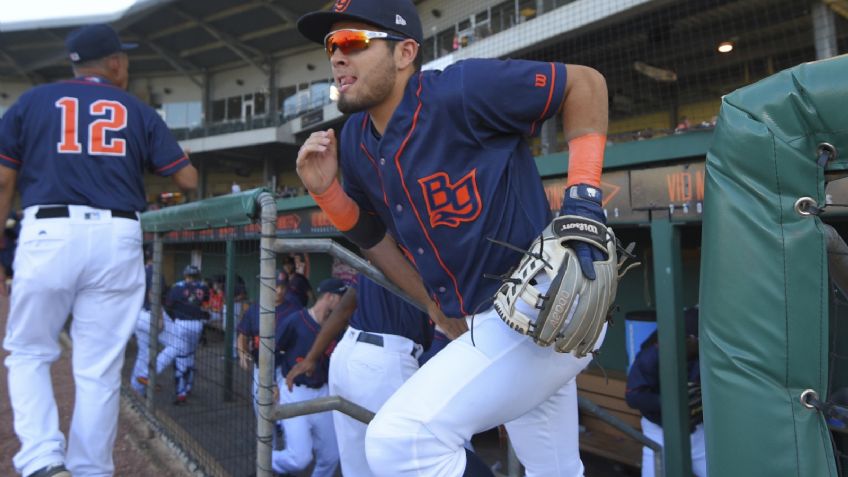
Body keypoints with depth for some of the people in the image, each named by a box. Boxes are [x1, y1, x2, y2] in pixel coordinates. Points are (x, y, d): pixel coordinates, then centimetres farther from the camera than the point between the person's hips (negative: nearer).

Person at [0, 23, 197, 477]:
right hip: (117, 240, 0)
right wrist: (151, 150, 30)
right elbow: (188, 179, 10)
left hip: (48, 235, 0)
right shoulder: (139, 111, 12)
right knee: (100, 369, 7)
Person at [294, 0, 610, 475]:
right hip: (483, 323, 8)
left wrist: (584, 200, -18)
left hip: (545, 308, -8)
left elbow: (585, 82, -10)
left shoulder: (458, 90, -18)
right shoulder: (357, 141, 5)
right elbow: (374, 233, 17)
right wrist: (326, 189, 0)